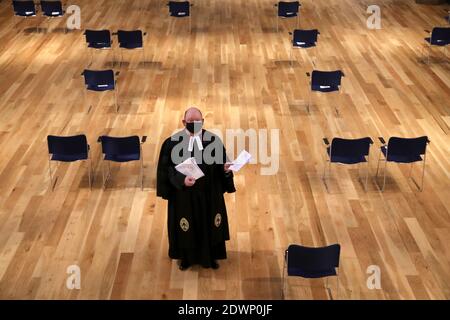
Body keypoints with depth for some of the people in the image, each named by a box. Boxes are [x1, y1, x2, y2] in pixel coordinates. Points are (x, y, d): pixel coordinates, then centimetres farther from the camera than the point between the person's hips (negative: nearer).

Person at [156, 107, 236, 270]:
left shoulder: (213, 140, -8)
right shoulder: (173, 142, -13)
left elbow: (221, 163, 0)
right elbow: (167, 168, -12)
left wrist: (225, 169, -22)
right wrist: (182, 179, -27)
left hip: (209, 194, 2)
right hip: (183, 195, -1)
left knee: (209, 224, 17)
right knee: (186, 227, 14)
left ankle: (210, 256, 40)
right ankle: (186, 257, 38)